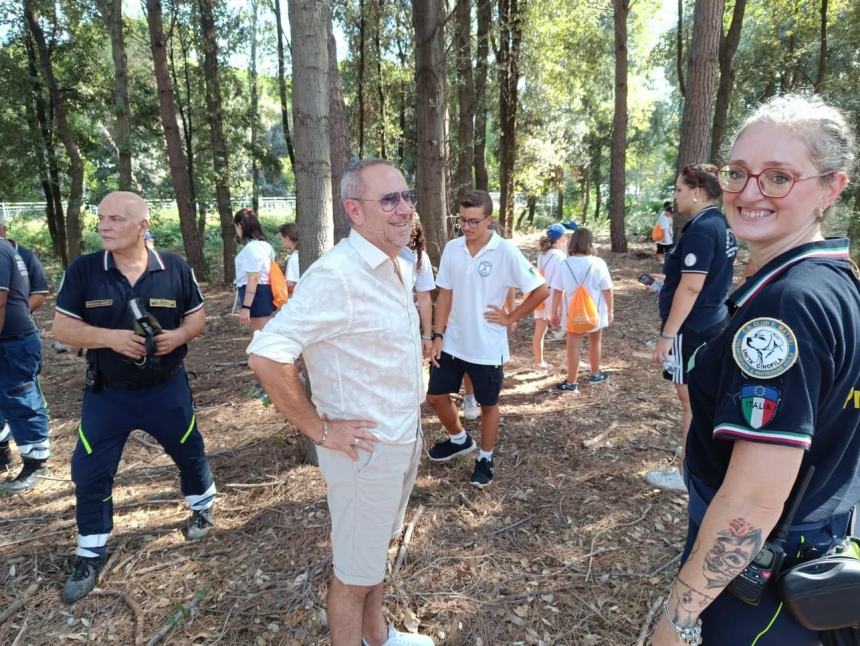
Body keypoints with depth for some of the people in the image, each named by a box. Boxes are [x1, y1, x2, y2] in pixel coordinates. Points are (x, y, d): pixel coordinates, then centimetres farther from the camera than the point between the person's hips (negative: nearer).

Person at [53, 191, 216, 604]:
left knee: (189, 452, 16)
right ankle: (91, 553, 26)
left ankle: (203, 506, 45)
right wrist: (111, 337, -25)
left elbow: (197, 315, 2)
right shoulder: (83, 270, -9)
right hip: (106, 394, 0)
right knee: (89, 473, 5)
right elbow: (62, 327, -8)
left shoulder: (175, 268, -8)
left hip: (166, 388, 0)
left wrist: (180, 335, -19)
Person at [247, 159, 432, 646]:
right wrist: (321, 430, -21)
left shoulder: (401, 268, 3)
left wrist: (411, 419, 12)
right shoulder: (336, 274, -25)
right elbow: (266, 355, -30)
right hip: (366, 448, -9)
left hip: (406, 437, 9)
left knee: (379, 548, 27)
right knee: (355, 572, 12)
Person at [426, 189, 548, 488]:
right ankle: (459, 440, 39)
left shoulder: (505, 252, -16)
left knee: (488, 404, 13)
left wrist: (510, 317, -9)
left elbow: (541, 290, -11)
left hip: (487, 348, -4)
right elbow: (445, 294, 4)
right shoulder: (451, 248, -3)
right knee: (436, 396, 12)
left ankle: (485, 458, 35)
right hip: (452, 343, 5)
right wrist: (437, 336, 0)